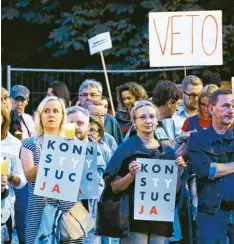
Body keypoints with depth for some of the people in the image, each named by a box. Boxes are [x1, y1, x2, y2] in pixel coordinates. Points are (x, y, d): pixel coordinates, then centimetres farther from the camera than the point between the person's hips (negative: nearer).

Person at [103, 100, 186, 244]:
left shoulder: (167, 151, 11)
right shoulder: (126, 148, -3)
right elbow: (115, 188, -5)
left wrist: (178, 171, -3)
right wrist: (131, 175, -21)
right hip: (134, 218, -4)